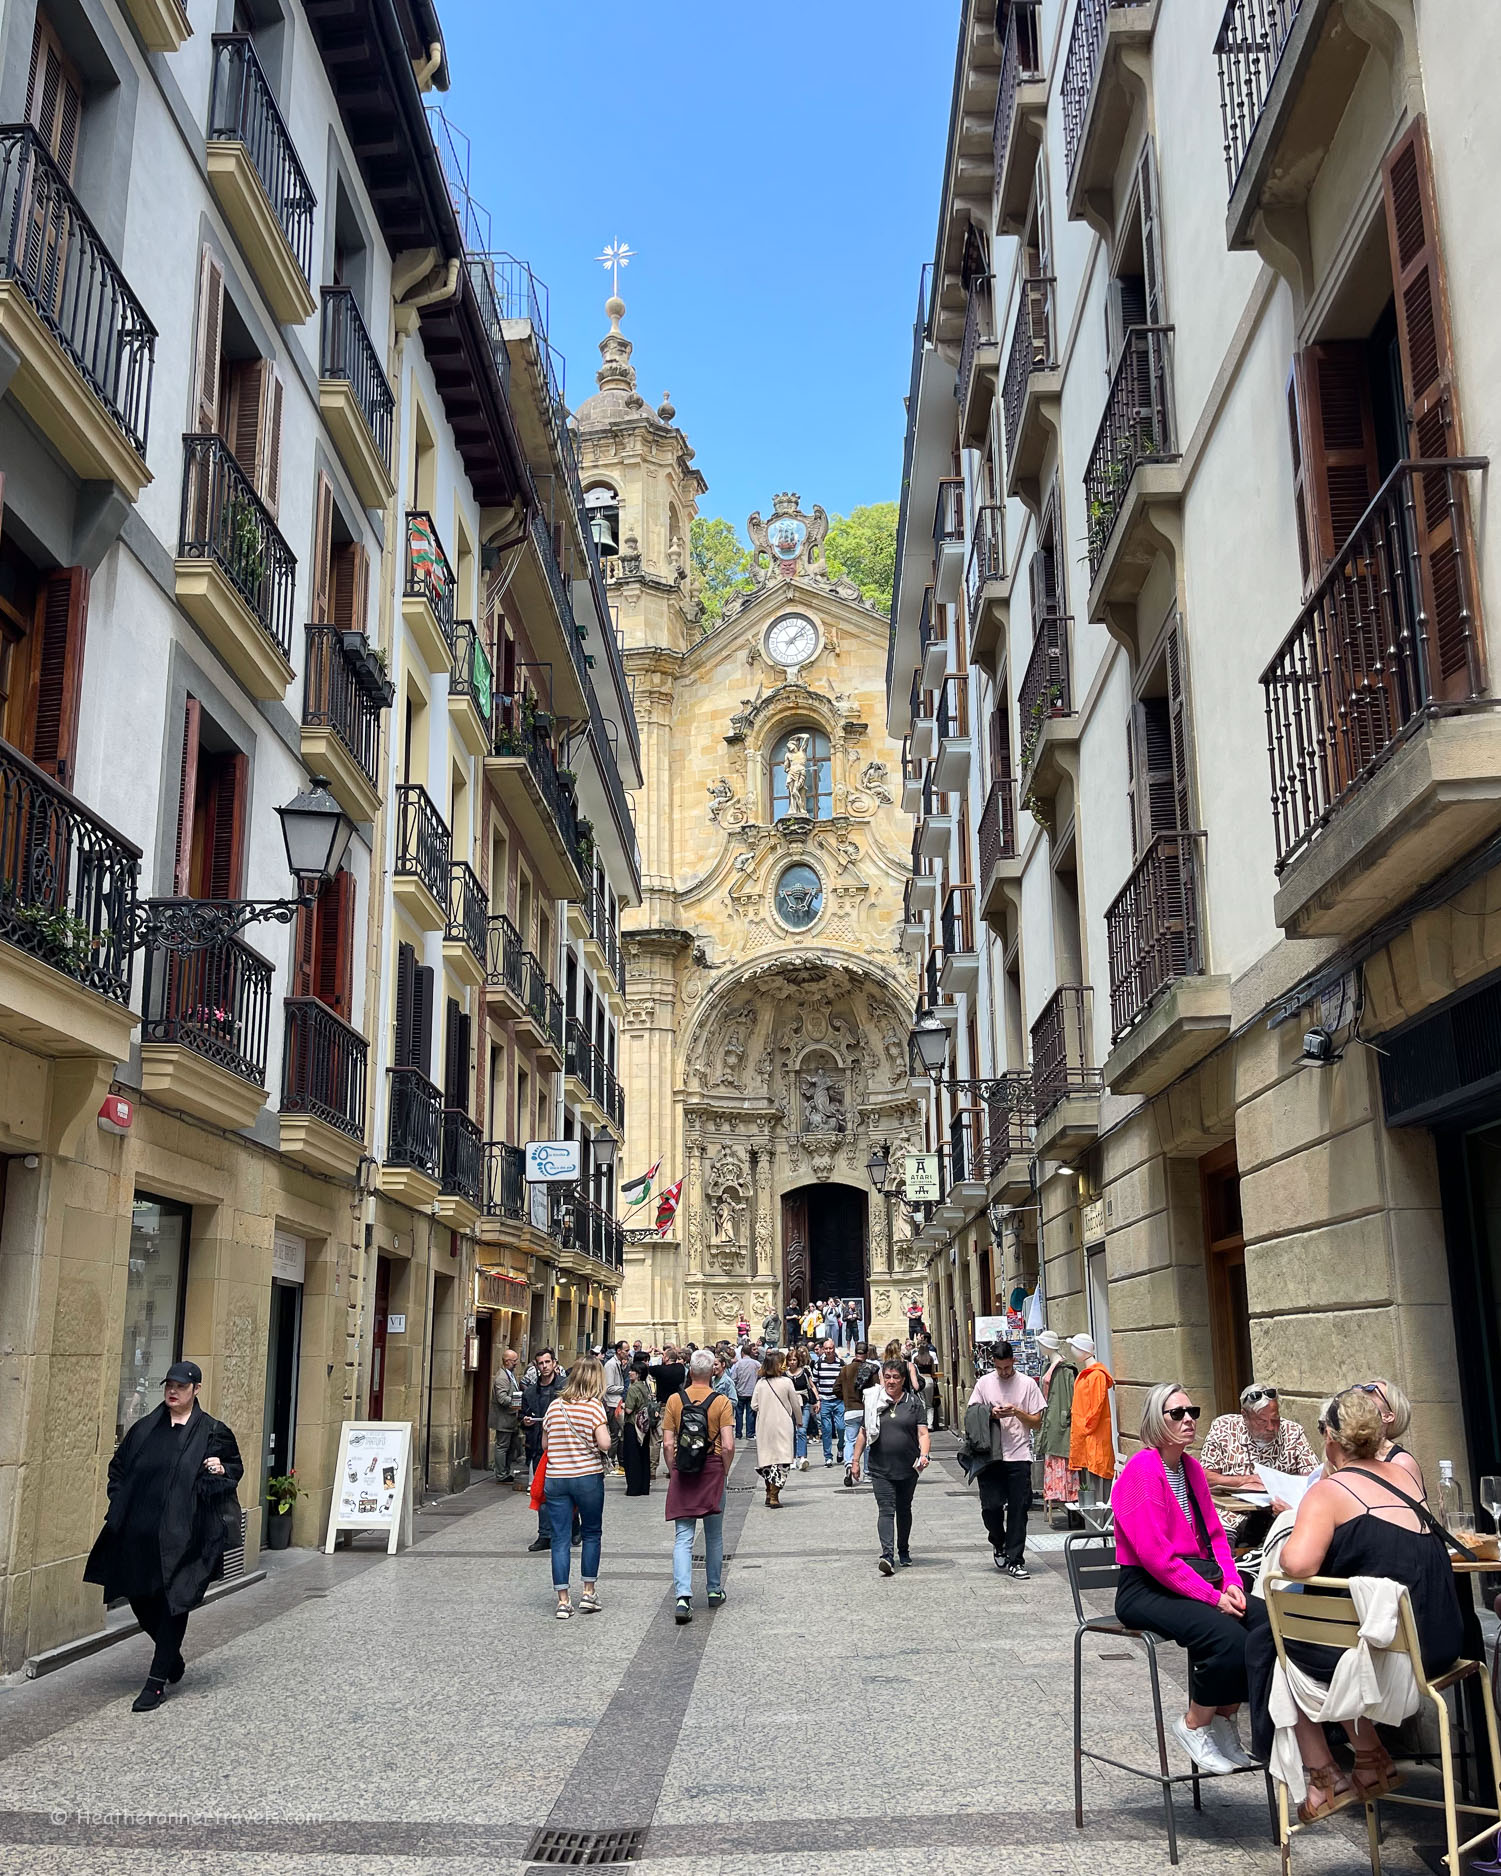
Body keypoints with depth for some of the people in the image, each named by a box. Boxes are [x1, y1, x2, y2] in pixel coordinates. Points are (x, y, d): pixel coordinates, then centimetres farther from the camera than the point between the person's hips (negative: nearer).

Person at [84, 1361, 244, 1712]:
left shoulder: (212, 1432, 0)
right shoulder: (144, 1428, 9)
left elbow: (235, 1466, 10)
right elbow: (118, 1467, 20)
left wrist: (221, 1470, -12)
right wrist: (120, 1504, 8)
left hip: (182, 1534, -4)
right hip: (138, 1531, 4)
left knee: (173, 1603, -2)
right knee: (140, 1598, 10)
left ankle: (157, 1681, 7)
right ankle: (172, 1657, 35)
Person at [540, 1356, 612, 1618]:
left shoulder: (555, 1405, 5)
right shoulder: (594, 1406, -7)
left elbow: (544, 1444, 11)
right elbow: (604, 1443, -17)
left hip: (555, 1478, 3)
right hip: (588, 1477, -3)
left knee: (560, 1539, 5)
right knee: (592, 1534, 15)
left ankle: (562, 1600, 4)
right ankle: (588, 1593, 18)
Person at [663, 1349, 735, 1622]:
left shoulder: (675, 1400, -1)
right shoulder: (721, 1403, -6)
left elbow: (668, 1444, -2)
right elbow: (728, 1446, -11)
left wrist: (673, 1471, 10)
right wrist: (724, 1472, 4)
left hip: (682, 1476, 1)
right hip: (712, 1473, -1)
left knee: (683, 1538, 0)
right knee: (714, 1535, 16)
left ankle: (683, 1596, -14)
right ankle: (714, 1590, 28)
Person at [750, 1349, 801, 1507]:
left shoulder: (760, 1383, 0)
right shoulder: (786, 1382, -8)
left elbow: (754, 1406, 2)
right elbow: (795, 1405, 0)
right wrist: (799, 1421, 17)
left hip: (763, 1425, 4)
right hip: (783, 1425, -4)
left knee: (766, 1458, 15)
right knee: (781, 1460, -1)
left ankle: (769, 1493, 20)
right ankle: (774, 1497, -7)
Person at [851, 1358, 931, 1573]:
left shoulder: (913, 1402, 3)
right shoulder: (873, 1402, 5)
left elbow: (923, 1433, -1)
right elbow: (863, 1434, 10)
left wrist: (924, 1454, -17)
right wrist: (855, 1460, 9)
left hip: (908, 1468, 1)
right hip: (880, 1469, -1)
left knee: (904, 1510, 14)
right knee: (886, 1510, -11)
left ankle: (903, 1550, 31)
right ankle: (887, 1555, -19)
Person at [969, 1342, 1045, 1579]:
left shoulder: (1027, 1384, 2)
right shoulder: (984, 1383, 6)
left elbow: (1037, 1422, 3)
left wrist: (1017, 1413, -13)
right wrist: (991, 1415, -9)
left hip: (1019, 1455, -1)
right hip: (991, 1455, 1)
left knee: (1018, 1510, 0)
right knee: (991, 1507, -3)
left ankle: (1015, 1561, 9)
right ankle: (999, 1543, 26)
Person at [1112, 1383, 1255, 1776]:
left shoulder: (1191, 1467, 13)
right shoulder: (1142, 1469, -14)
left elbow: (1215, 1534, 14)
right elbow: (1155, 1555, -19)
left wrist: (1231, 1584, -5)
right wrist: (1212, 1596, -21)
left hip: (1198, 1577, 8)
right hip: (1147, 1590, -8)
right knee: (1226, 1634, -29)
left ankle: (1223, 1719, 3)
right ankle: (1194, 1727, -3)